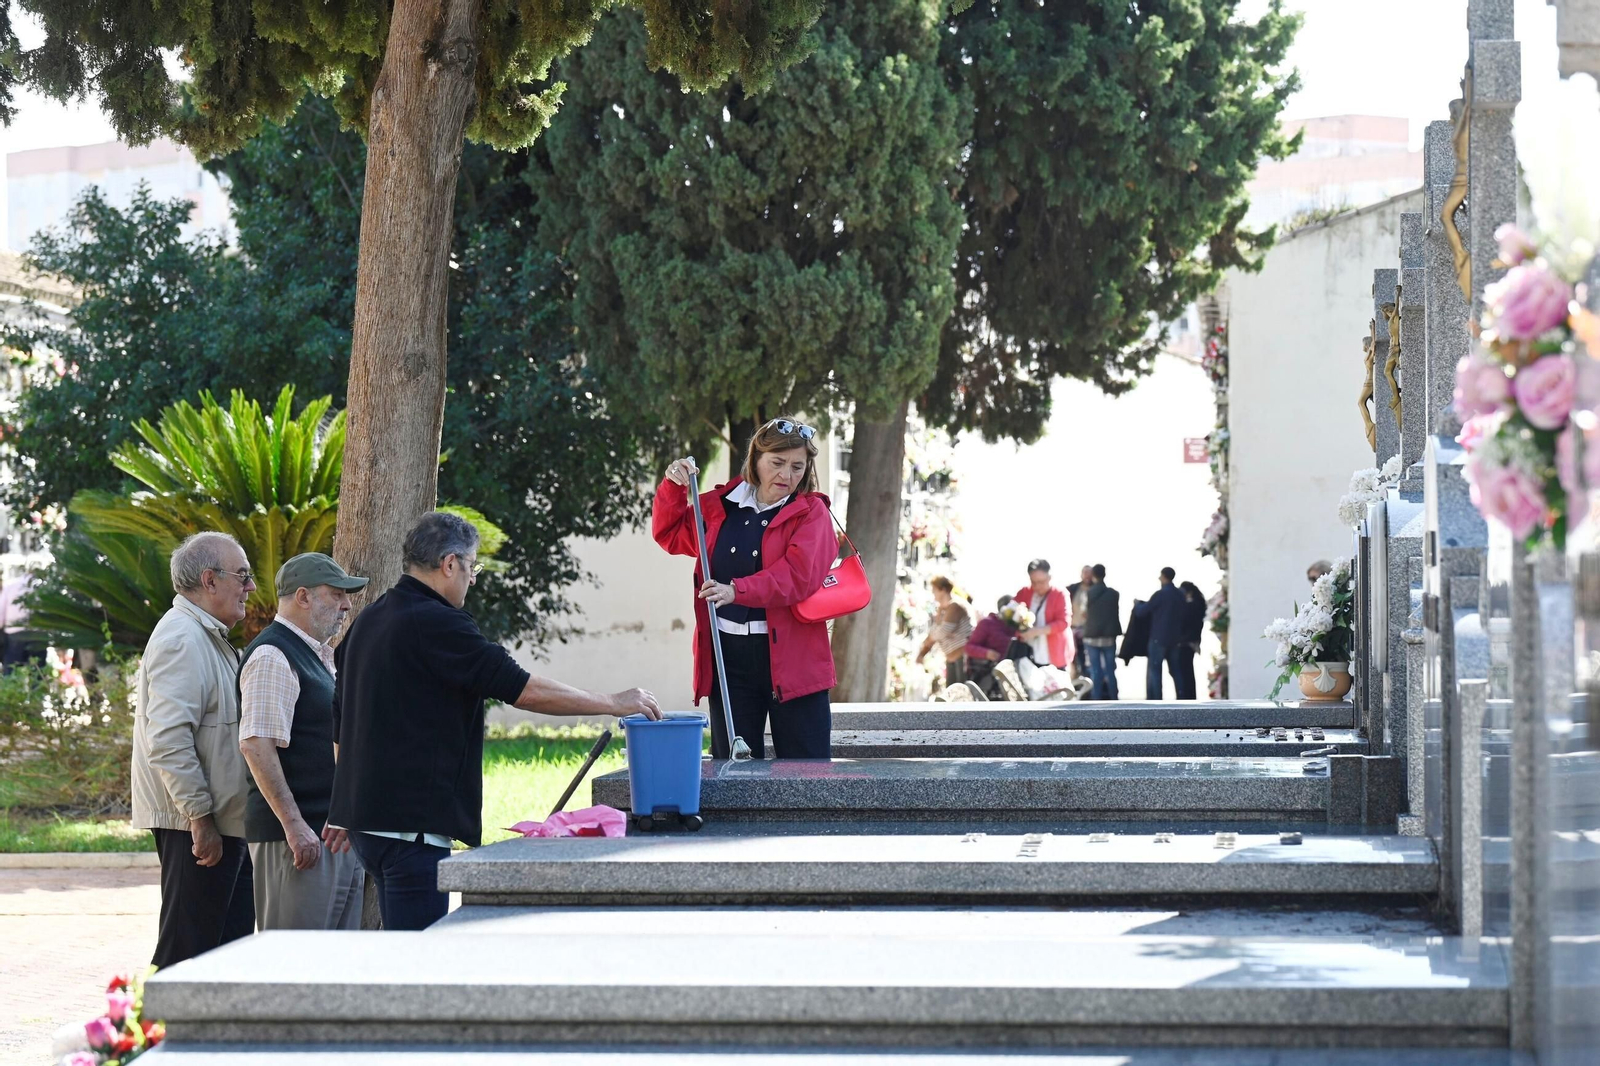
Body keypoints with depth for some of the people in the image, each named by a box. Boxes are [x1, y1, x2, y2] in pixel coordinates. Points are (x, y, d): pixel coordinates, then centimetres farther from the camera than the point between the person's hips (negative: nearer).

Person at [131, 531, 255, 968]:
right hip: (198, 826, -11)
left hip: (226, 823, 11)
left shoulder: (211, 638, 19)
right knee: (188, 949, -9)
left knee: (231, 943, 13)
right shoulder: (182, 639, -15)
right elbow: (168, 738, -24)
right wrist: (200, 818, -23)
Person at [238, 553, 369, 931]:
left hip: (336, 837, 10)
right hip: (301, 836, -10)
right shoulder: (273, 656, -12)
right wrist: (294, 825, -24)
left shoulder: (316, 656, 20)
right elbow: (256, 745, -21)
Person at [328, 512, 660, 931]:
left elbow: (342, 722, 23)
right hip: (411, 823, -10)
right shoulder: (436, 624, -14)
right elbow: (525, 690, -16)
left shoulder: (367, 621, 16)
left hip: (369, 817, 10)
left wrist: (346, 811, 30)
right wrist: (614, 703, -7)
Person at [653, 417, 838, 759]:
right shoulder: (719, 506, 12)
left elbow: (798, 574, -17)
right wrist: (673, 488, 10)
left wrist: (738, 591, -29)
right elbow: (669, 534, 28)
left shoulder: (811, 512, -1)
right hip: (729, 657, 4)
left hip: (791, 658, -4)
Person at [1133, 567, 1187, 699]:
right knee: (1175, 670, 12)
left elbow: (1142, 612, -9)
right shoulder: (1180, 595, 7)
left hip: (1159, 638, -7)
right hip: (1175, 638, 7)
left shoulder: (1160, 594, -14)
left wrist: (1137, 605, 12)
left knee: (1154, 670, -3)